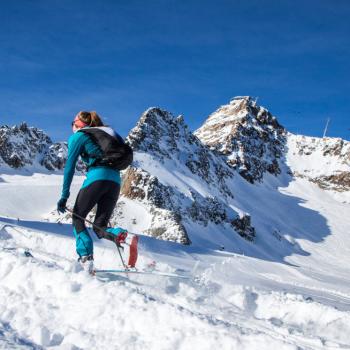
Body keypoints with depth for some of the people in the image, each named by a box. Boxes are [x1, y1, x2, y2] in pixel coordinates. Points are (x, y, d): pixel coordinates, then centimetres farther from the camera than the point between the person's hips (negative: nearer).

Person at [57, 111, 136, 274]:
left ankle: (86, 257, -10)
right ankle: (117, 234, -24)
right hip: (115, 180, 6)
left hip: (97, 176, -5)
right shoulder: (104, 133, 31)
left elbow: (70, 166, 4)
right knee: (100, 226, 10)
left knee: (77, 218, 10)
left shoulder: (78, 136, 11)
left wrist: (64, 196, 1)